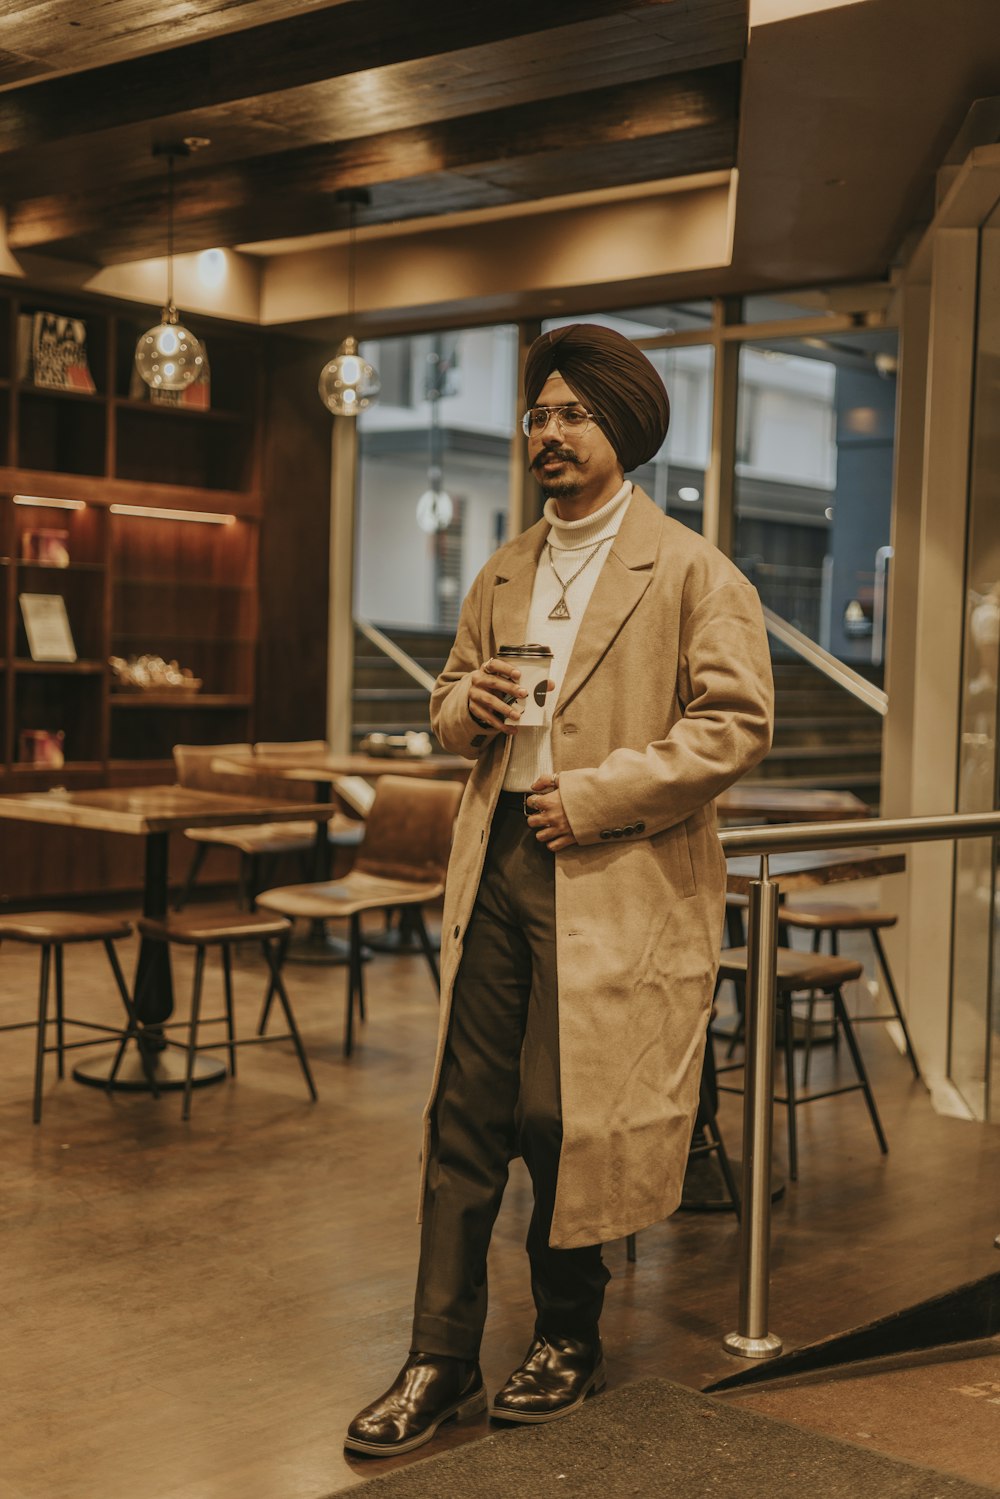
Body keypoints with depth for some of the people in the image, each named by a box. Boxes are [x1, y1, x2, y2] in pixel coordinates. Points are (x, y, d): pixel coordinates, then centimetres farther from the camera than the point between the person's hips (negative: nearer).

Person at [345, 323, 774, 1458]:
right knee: (463, 1114, 4)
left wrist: (591, 795, -14)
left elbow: (736, 725, -10)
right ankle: (441, 1362, 12)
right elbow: (450, 704, 26)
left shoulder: (692, 572, -3)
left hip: (615, 884, -5)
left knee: (561, 1118, 1)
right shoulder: (502, 577, 17)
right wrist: (467, 706, 1)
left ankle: (569, 1341, 24)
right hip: (495, 867, 6)